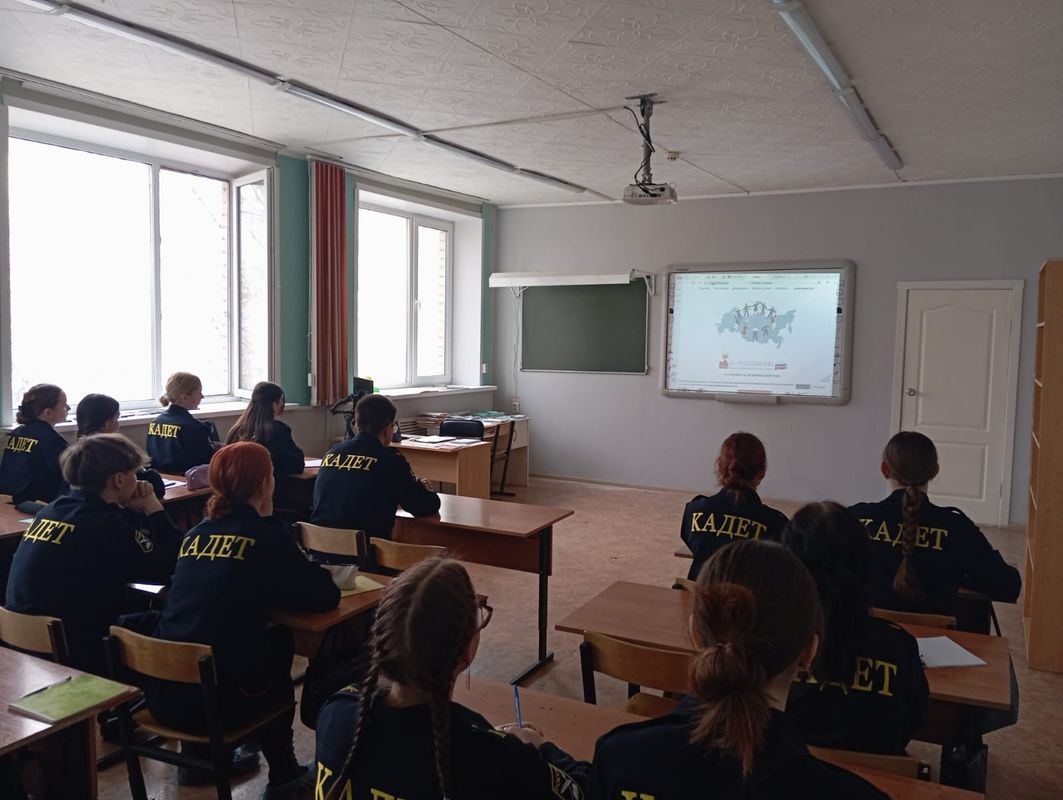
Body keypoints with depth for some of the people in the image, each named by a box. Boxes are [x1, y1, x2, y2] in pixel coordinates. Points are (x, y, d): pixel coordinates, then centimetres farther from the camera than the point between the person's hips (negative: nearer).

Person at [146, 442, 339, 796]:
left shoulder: (197, 532, 10)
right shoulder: (266, 535, -9)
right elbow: (325, 597, -3)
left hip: (162, 691, 6)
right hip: (214, 698, -6)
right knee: (279, 643, 22)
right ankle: (283, 777, 32)